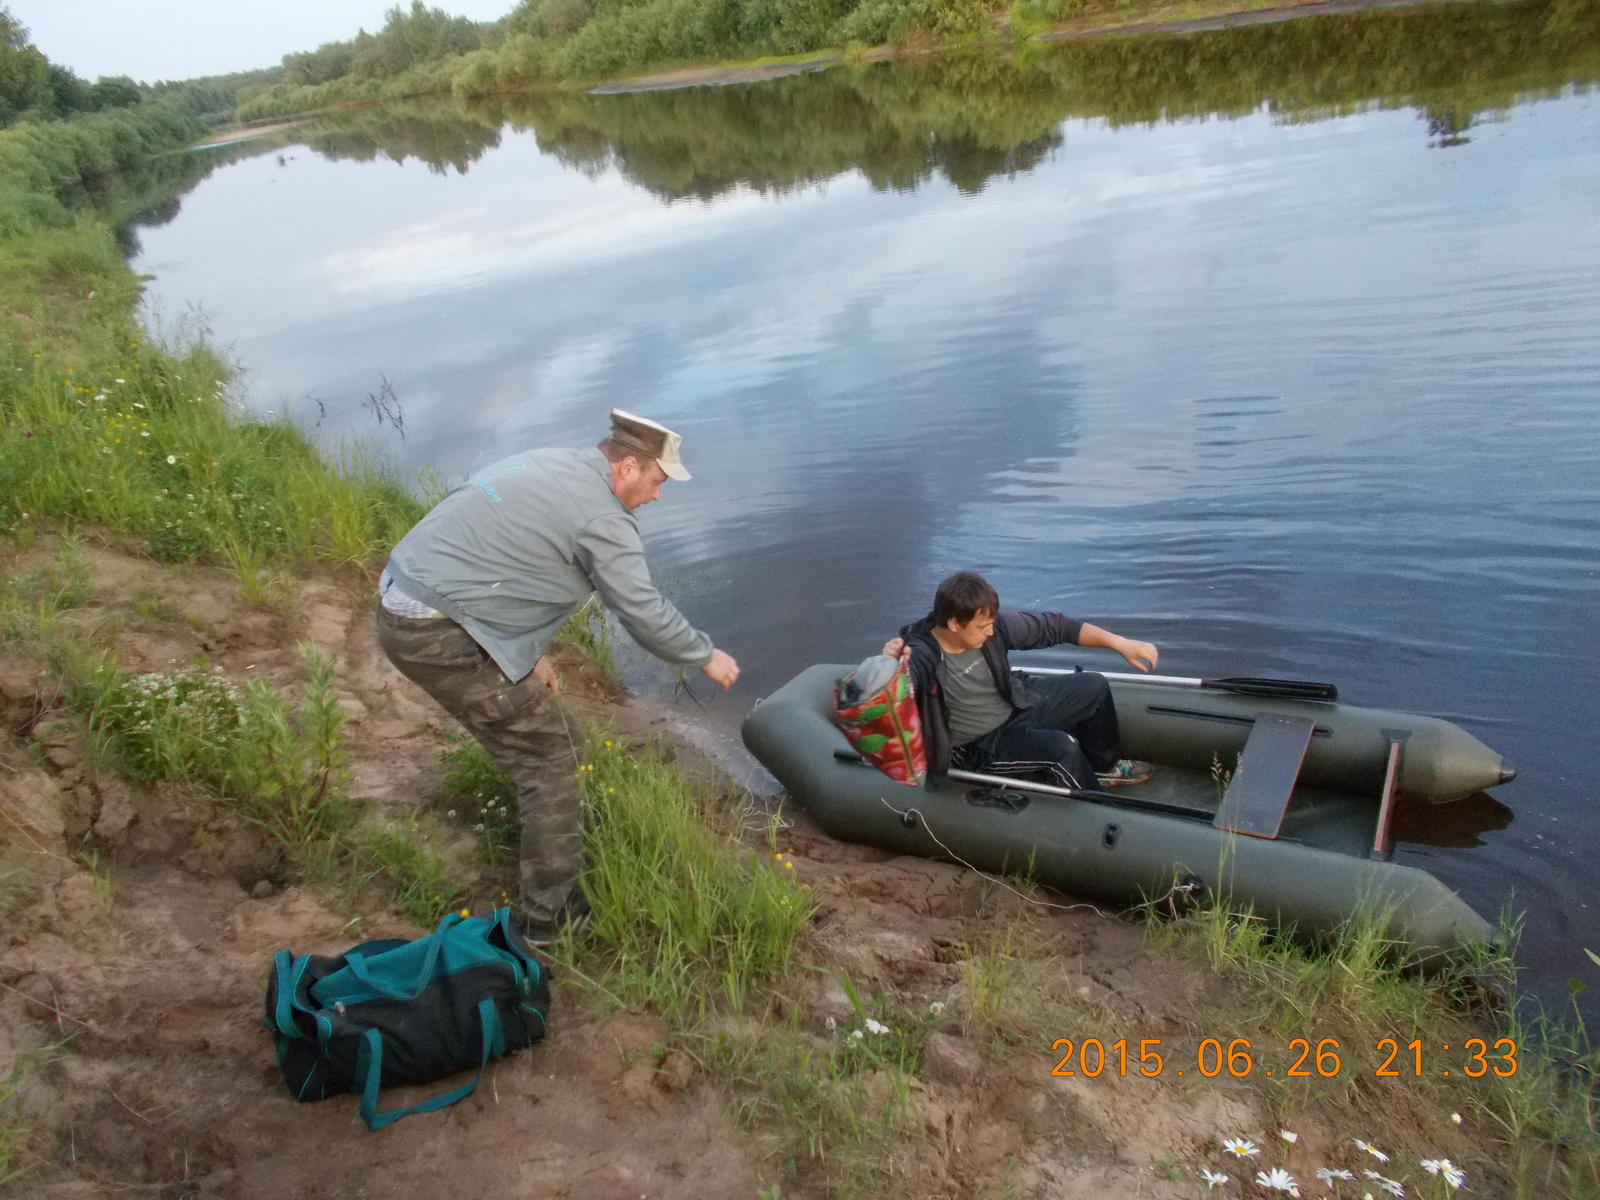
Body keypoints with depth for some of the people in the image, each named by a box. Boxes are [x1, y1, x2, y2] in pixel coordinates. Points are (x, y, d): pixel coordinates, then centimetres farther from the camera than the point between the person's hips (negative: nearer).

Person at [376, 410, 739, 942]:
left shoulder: (546, 464, 15)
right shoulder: (602, 517, -13)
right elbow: (645, 613, -9)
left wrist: (530, 652, 23)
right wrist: (707, 656, 8)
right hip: (441, 636, -10)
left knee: (531, 733, 25)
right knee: (553, 749, 2)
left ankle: (557, 830, 44)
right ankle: (552, 908, 11)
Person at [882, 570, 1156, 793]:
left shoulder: (991, 625, -17)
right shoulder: (921, 660, -32)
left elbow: (1054, 626, -9)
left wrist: (1120, 643, -13)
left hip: (1016, 706, 7)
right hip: (979, 746, -7)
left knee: (1094, 686, 3)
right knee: (1061, 747, -28)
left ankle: (1105, 765, 29)